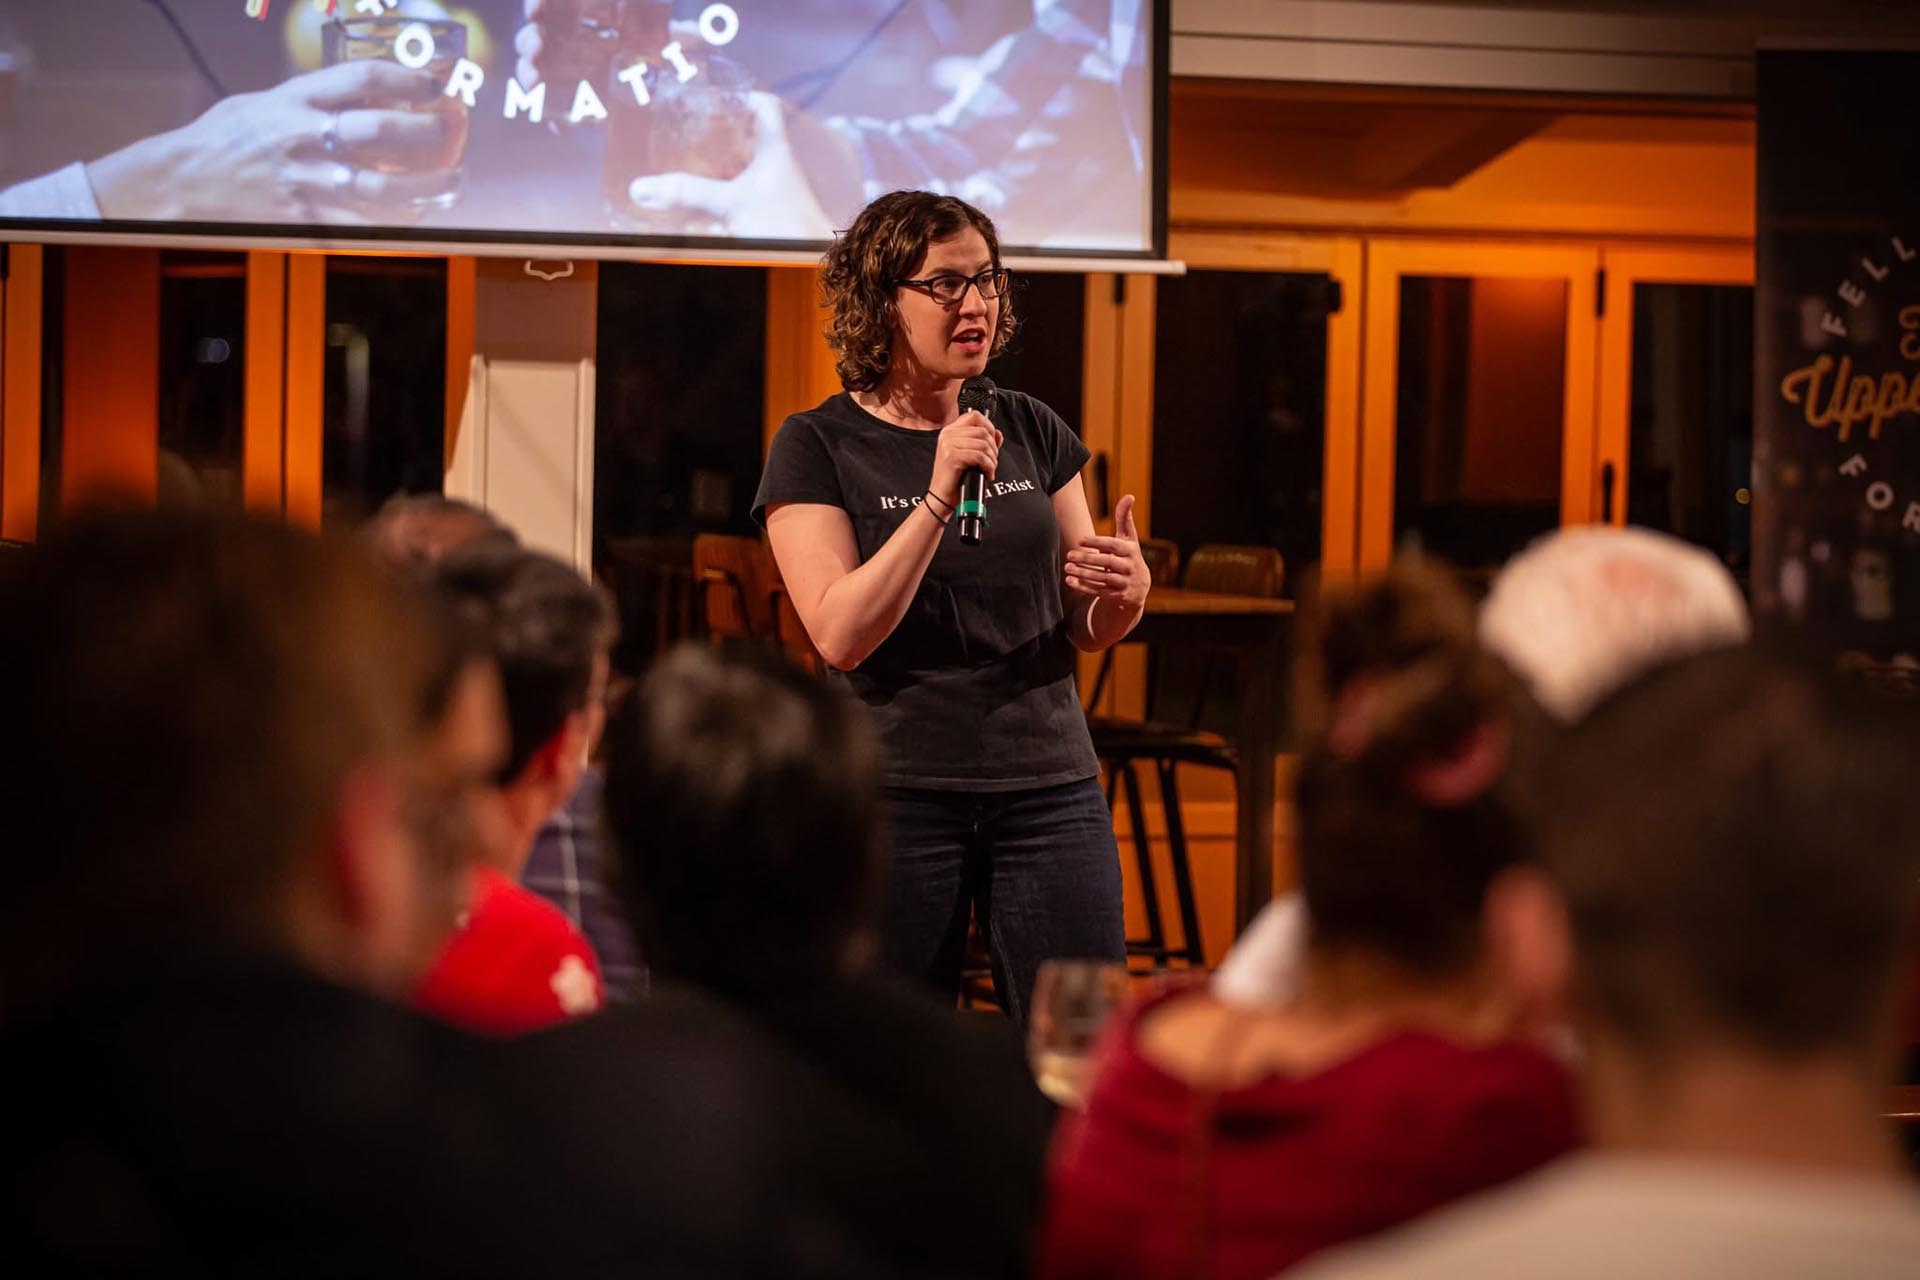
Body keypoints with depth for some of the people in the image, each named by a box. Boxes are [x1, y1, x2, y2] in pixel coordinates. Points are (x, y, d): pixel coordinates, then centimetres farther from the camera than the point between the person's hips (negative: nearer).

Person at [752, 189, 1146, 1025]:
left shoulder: (1031, 431, 11)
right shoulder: (817, 447, 0)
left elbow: (1084, 631, 15)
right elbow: (839, 635, -13)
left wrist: (1125, 593, -8)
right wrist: (938, 497, -20)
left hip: (1048, 787, 3)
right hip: (897, 796, -3)